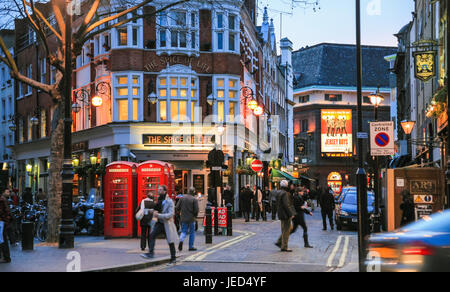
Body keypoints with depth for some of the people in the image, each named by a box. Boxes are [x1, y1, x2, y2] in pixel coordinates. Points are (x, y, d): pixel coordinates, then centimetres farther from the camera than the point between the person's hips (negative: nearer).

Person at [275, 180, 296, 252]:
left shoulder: (281, 192, 14)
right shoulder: (285, 193, -18)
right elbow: (286, 205, -23)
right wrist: (291, 214, -20)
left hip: (283, 214, 10)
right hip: (285, 215, -10)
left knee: (285, 230, 19)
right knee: (286, 231, -4)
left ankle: (279, 242, 20)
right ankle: (284, 247, 1)